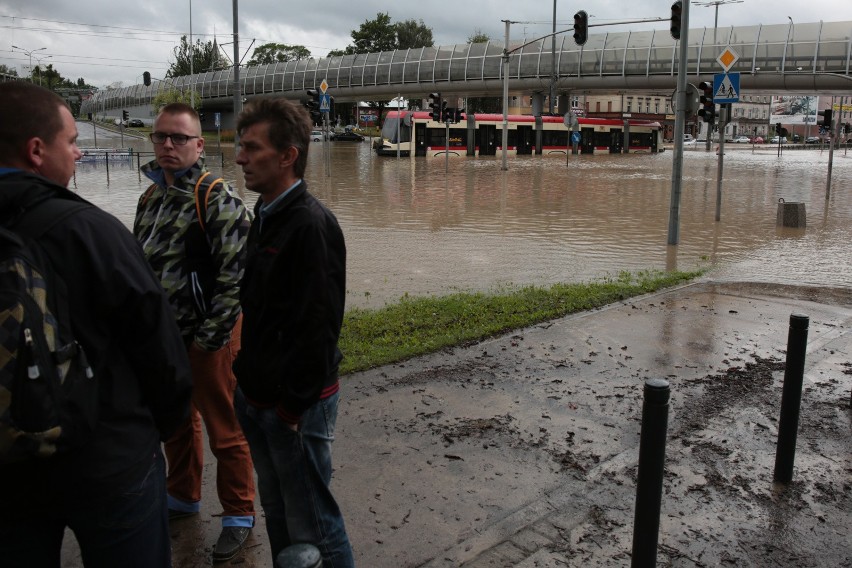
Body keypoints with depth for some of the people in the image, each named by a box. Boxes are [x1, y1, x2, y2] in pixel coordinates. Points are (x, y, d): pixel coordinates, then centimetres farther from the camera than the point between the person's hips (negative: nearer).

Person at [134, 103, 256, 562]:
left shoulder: (217, 198, -15)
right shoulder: (151, 198, 9)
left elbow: (235, 272, -20)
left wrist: (211, 335, -17)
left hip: (206, 339, -7)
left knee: (225, 431, 4)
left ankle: (239, 515, 22)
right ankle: (182, 496, 43)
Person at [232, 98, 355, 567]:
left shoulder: (312, 224, -21)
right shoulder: (265, 215, 8)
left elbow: (318, 324, -24)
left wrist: (291, 405, -18)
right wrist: (248, 381, 10)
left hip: (295, 405, -9)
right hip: (257, 397, 9)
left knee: (312, 527, 5)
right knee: (276, 509, 23)